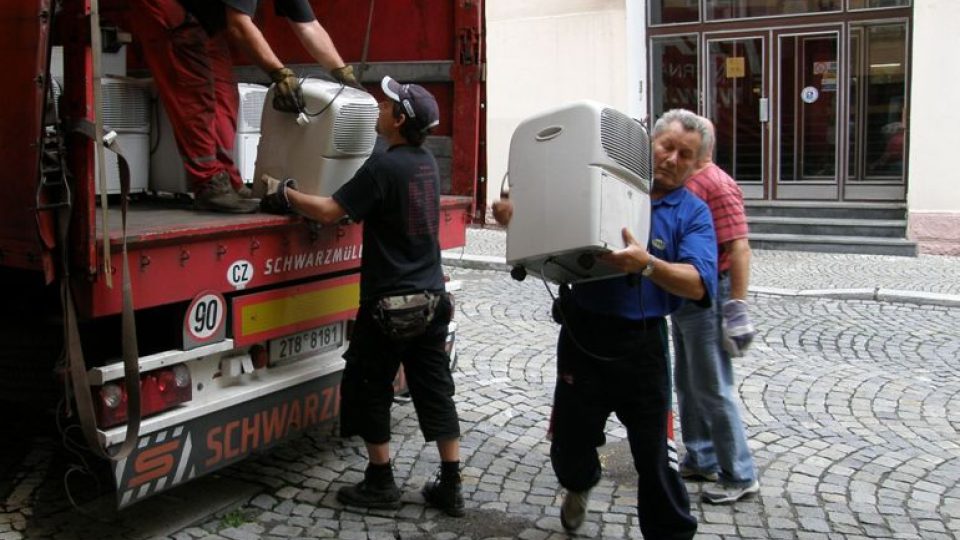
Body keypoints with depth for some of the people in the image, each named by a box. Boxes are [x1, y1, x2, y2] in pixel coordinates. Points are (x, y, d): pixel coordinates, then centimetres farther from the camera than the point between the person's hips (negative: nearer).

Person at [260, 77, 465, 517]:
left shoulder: (384, 167, -17)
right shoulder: (427, 162, 9)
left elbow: (330, 211, -19)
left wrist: (287, 195, -2)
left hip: (390, 303, -7)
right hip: (431, 298, 8)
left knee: (368, 389, 7)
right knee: (435, 390, 10)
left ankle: (381, 483, 15)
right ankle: (451, 486, 14)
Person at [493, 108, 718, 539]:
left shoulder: (692, 213, -1)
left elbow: (698, 285, -16)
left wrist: (646, 264, -34)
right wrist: (513, 213, -13)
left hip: (641, 346, -2)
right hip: (583, 336, 2)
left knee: (655, 454, 2)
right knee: (570, 441, 16)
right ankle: (578, 487, 50)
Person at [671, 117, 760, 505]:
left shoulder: (716, 186, -17)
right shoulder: (684, 184, 13)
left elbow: (739, 248, -23)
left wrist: (737, 306, -25)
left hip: (708, 298, -10)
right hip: (682, 296, 10)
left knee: (713, 389, -3)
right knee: (688, 385, 17)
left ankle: (739, 476, 9)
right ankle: (700, 461, 30)